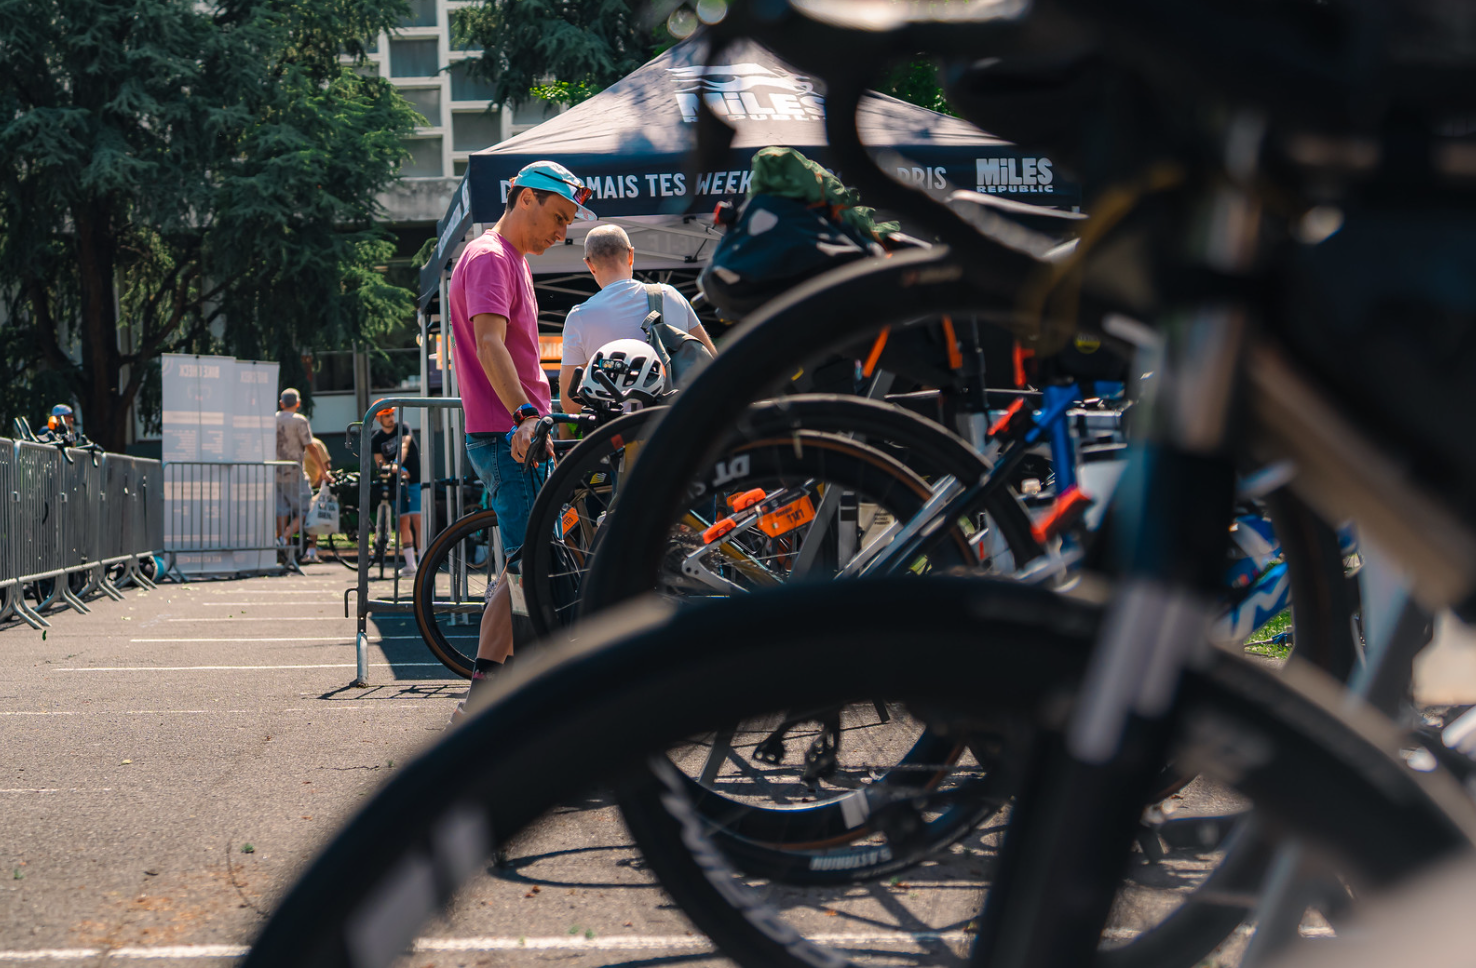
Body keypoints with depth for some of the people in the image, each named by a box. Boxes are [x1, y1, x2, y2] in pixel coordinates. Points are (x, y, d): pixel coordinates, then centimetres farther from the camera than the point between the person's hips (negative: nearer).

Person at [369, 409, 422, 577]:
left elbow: (404, 446, -22)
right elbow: (380, 463, -2)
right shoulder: (376, 439, 4)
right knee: (403, 522, -1)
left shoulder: (403, 428, -4)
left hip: (415, 479, -3)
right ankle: (410, 565, 4)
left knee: (417, 519, -13)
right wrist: (391, 469, -23)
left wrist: (397, 464, -40)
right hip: (397, 483, 3)